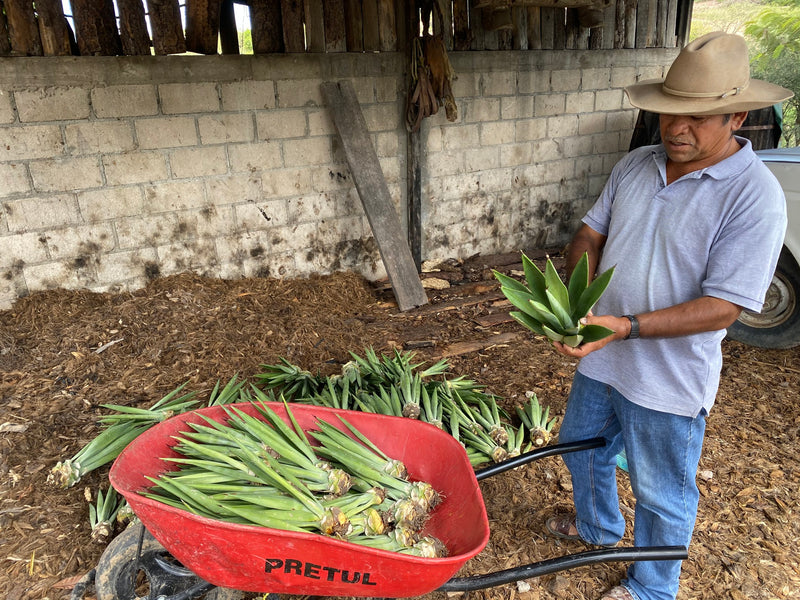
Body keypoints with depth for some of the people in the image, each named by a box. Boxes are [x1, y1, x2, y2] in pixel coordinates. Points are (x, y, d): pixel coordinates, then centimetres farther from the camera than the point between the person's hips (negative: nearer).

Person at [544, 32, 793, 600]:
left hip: (668, 381, -6)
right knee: (581, 447, 27)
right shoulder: (636, 165, -1)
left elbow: (722, 307, -23)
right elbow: (590, 233, 5)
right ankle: (597, 525, 57)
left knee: (662, 496, 15)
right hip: (602, 359, 7)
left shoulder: (754, 196, -20)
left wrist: (624, 327, -32)